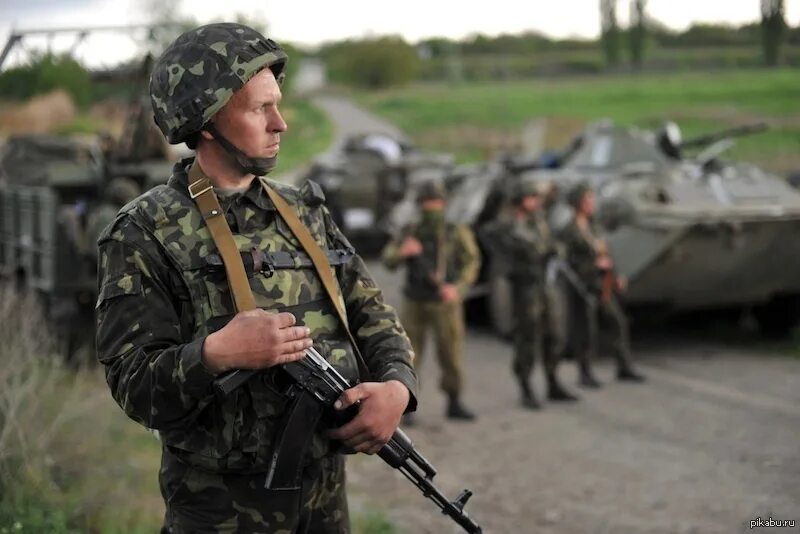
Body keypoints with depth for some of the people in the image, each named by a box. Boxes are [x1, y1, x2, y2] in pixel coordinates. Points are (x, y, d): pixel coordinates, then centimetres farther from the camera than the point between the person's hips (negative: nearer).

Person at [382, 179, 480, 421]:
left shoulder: (457, 233, 1)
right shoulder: (411, 232, 8)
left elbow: (471, 263, -7)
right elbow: (388, 260, 3)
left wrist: (457, 288, -23)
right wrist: (403, 251, -19)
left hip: (445, 304, -1)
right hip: (414, 303, 1)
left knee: (451, 355, 2)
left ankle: (454, 404, 15)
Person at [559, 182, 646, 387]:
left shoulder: (591, 225, 11)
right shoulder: (569, 231, -12)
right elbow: (568, 262, -16)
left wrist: (615, 277, 15)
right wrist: (595, 265, -18)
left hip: (603, 285, 8)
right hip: (584, 287, -8)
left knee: (619, 322, 9)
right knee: (586, 332, -1)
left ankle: (624, 368, 20)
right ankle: (586, 374, 13)